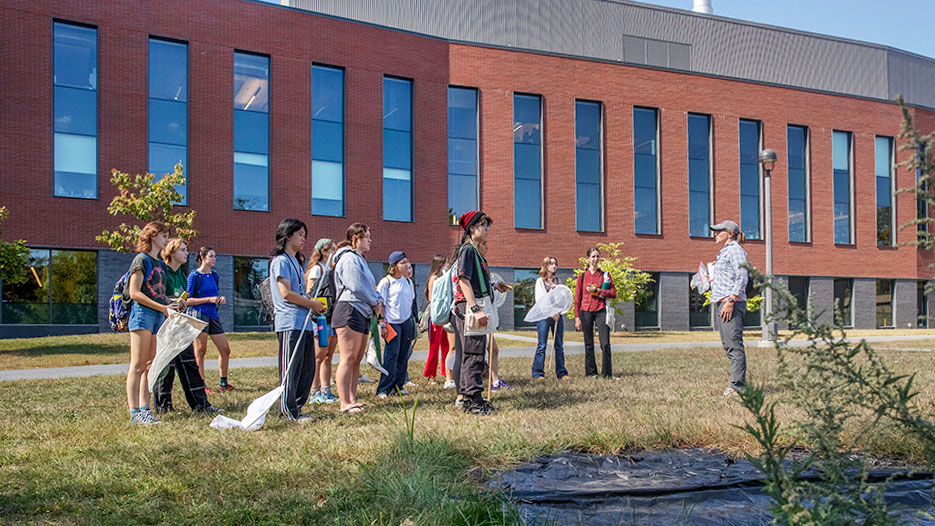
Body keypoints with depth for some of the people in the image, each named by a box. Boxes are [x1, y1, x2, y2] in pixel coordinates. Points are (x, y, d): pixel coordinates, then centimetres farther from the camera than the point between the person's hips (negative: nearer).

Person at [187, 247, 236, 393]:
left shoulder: (215, 276, 15)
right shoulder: (194, 275, -4)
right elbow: (188, 300, -8)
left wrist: (221, 300, 4)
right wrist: (208, 299, -15)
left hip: (213, 315, 7)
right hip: (200, 314, -7)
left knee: (225, 350, 6)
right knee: (200, 352, -4)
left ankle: (223, 383, 17)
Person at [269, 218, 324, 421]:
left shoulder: (296, 261, 23)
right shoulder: (281, 260, -7)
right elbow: (286, 293, -15)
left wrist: (314, 306, 9)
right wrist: (312, 304, -7)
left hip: (304, 322, 10)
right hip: (290, 322, -10)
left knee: (307, 368, 10)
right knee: (291, 367, -6)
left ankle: (296, 407, 17)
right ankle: (288, 409, 0)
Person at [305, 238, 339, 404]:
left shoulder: (332, 270, 20)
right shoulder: (317, 268, -5)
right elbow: (310, 292, -12)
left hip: (333, 316, 8)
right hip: (322, 316, -8)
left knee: (328, 356, 9)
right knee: (319, 356, -6)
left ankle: (326, 390, 13)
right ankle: (315, 392, -2)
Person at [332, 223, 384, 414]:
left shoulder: (359, 259, 24)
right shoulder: (349, 259, -10)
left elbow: (369, 285, 25)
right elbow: (356, 287, -17)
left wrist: (378, 301, 7)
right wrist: (374, 303, -5)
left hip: (362, 313, 11)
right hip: (349, 311, -11)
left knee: (357, 360, 11)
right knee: (348, 360, -9)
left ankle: (352, 399, 15)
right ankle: (345, 403, -7)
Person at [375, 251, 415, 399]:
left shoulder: (408, 281, 11)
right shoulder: (386, 281, -7)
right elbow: (380, 304, -7)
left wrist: (413, 322, 16)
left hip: (406, 321, 6)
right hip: (392, 322, -6)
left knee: (404, 356, 6)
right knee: (391, 355, -10)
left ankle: (398, 385, 16)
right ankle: (383, 389, -5)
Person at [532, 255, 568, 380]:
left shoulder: (557, 281, 18)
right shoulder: (540, 281, 4)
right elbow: (539, 299, -5)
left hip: (557, 315, 5)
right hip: (544, 315, -5)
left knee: (559, 346, 4)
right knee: (542, 345, -7)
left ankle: (561, 373, 8)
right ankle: (538, 373, -3)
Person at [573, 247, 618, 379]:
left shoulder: (605, 275, 7)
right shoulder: (582, 276, 5)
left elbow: (613, 293, 0)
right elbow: (577, 298, 6)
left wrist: (597, 291, -11)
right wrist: (577, 317, 0)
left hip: (601, 311, 0)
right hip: (586, 312, 0)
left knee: (605, 343, -5)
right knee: (589, 344, 6)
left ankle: (607, 373, 2)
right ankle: (591, 372, 13)